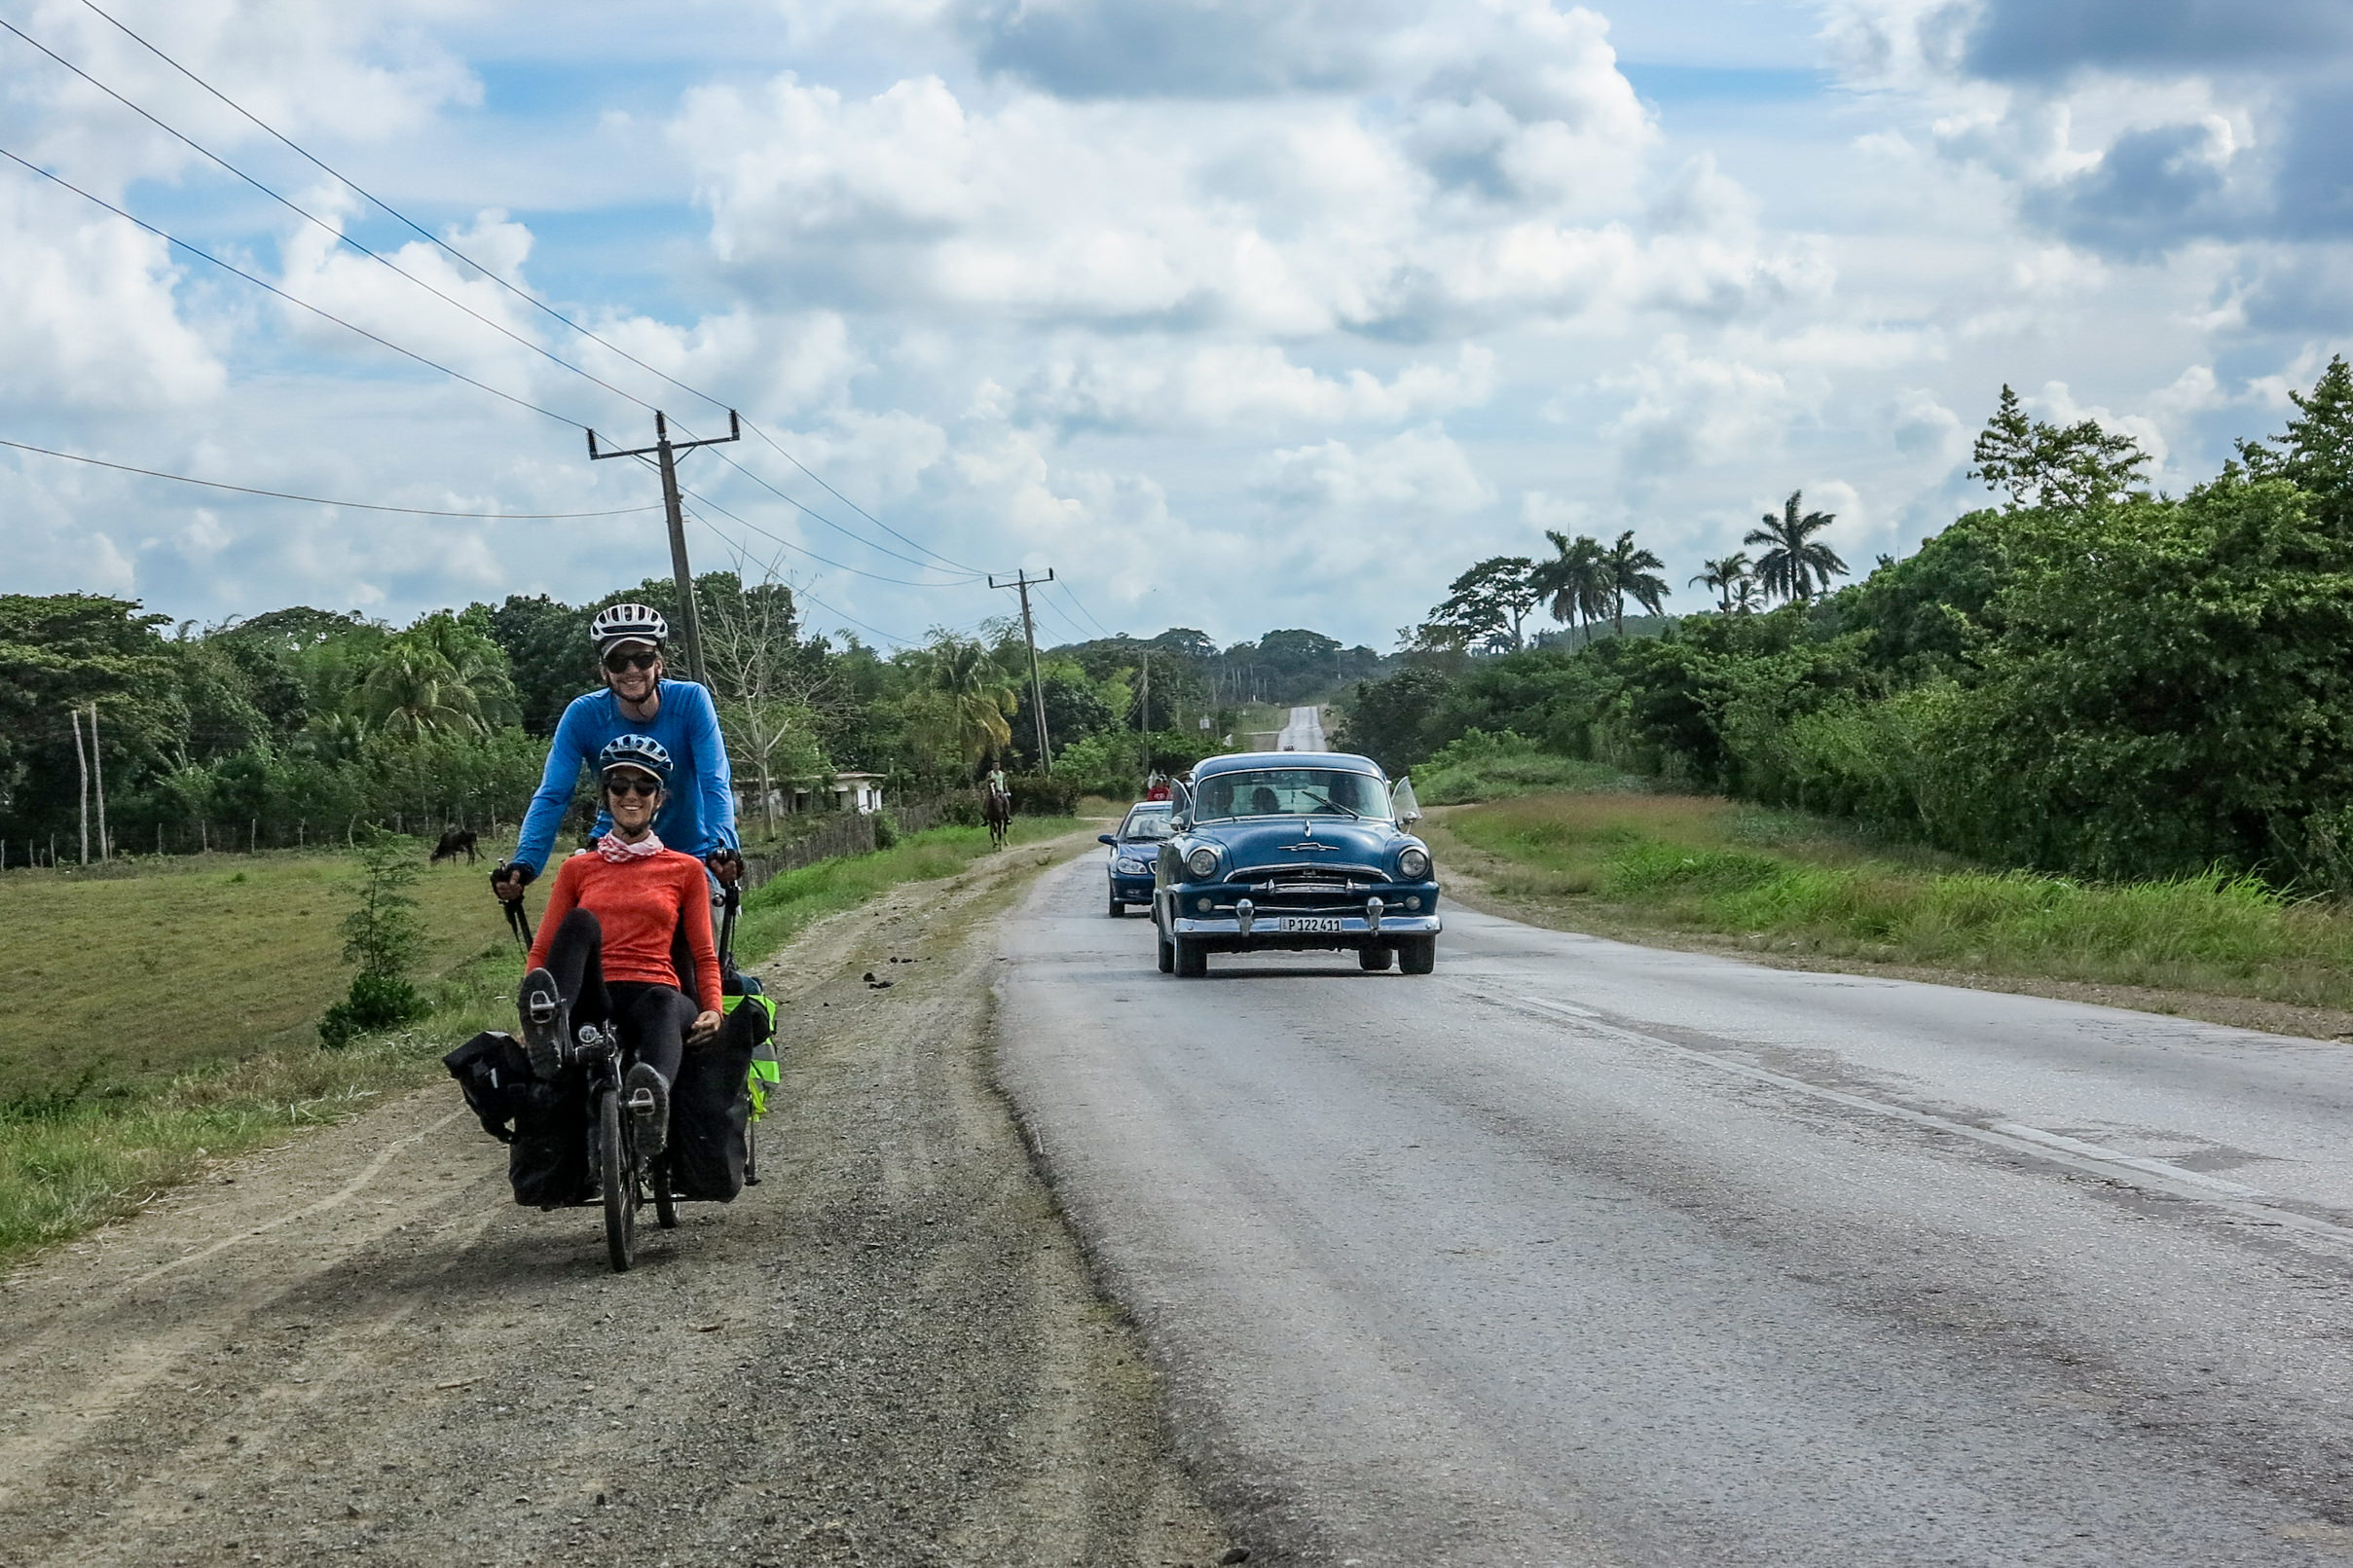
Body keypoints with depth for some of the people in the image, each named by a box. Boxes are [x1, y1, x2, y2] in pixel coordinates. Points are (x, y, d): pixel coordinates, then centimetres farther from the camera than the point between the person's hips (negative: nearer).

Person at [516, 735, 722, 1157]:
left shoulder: (684, 869, 19)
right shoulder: (578, 869, 21)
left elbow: (704, 957, 16)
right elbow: (541, 950, 16)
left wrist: (712, 1010, -5)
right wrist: (530, 1012, -4)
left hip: (654, 994, -1)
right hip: (593, 1001, 1)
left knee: (664, 1001, -40)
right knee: (581, 921, -30)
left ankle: (654, 1096, -74)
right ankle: (551, 1030, -57)